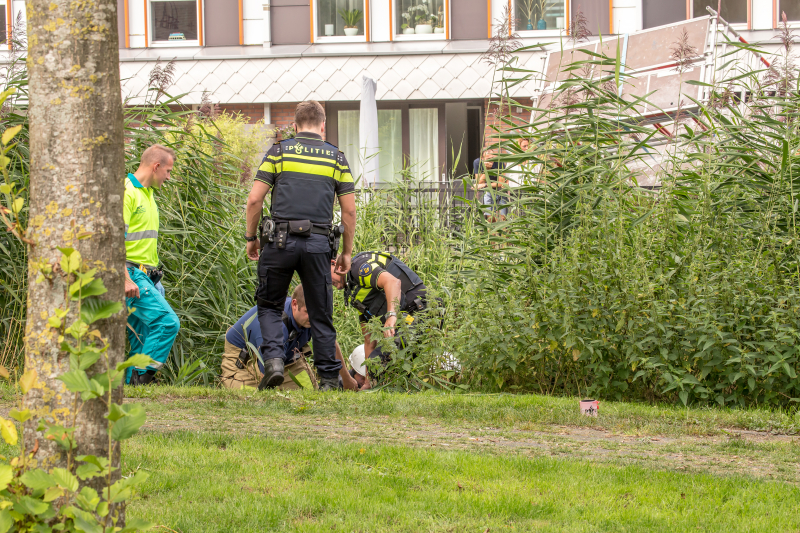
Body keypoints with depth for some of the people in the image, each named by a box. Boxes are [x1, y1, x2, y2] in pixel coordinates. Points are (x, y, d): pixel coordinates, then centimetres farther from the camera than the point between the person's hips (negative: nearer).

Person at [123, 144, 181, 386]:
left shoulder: (147, 194, 21)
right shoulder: (126, 192, -10)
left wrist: (153, 281, 24)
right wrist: (126, 279, -24)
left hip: (145, 276, 10)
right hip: (131, 274, -10)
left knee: (143, 337, 6)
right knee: (167, 322, -19)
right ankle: (140, 377, -17)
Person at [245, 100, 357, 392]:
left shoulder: (279, 151, 5)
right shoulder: (336, 157, 8)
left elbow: (254, 200, 0)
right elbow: (349, 209, 5)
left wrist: (251, 238, 12)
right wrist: (346, 252, 13)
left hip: (280, 240, -1)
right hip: (318, 244, 1)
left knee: (269, 305, 13)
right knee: (321, 313, 9)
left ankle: (273, 360, -9)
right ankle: (329, 378, 9)